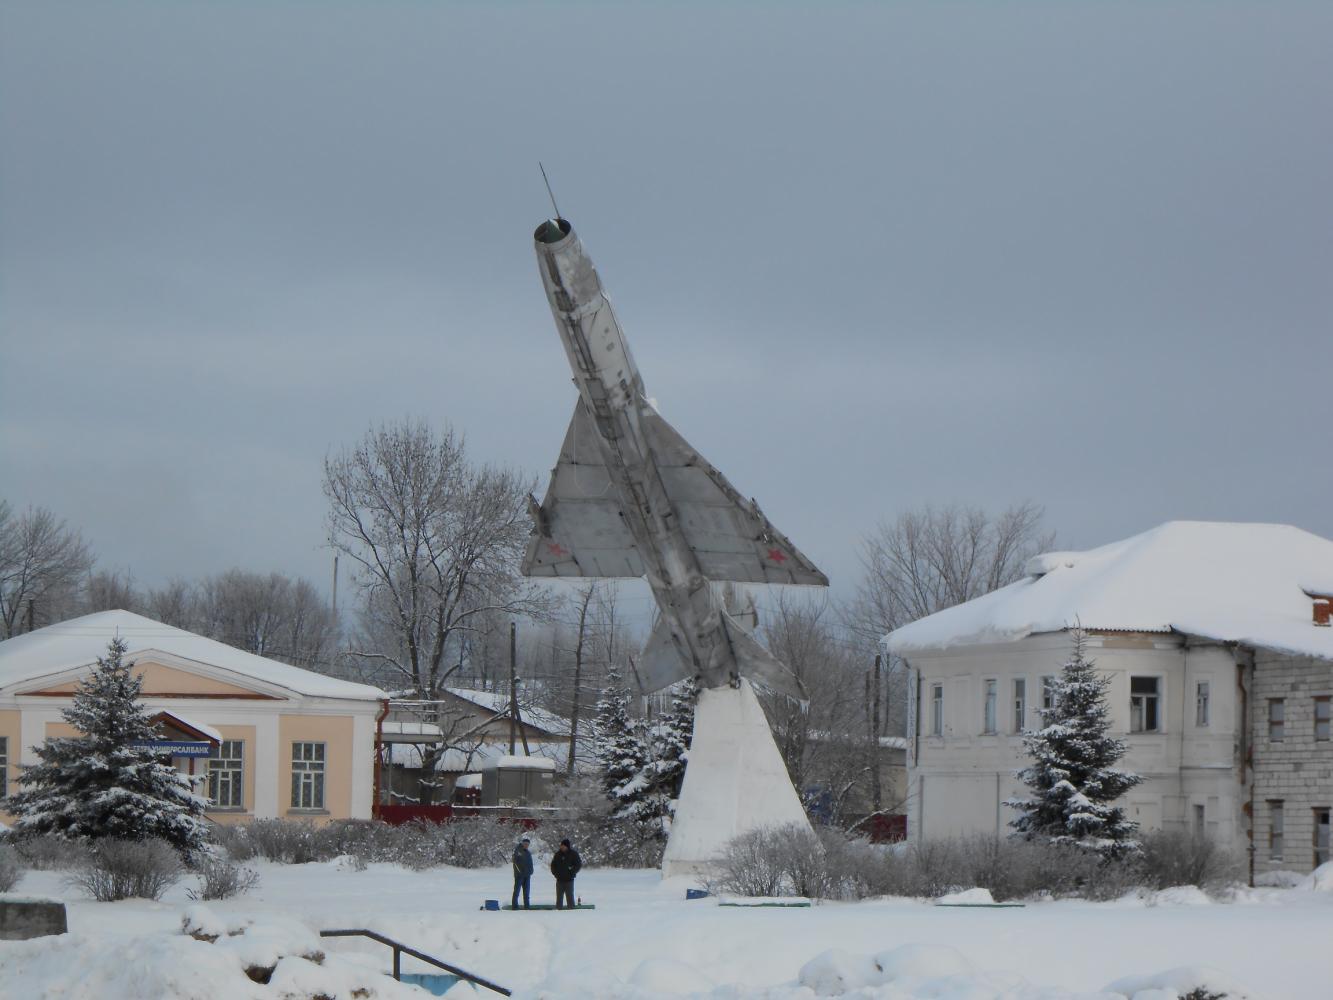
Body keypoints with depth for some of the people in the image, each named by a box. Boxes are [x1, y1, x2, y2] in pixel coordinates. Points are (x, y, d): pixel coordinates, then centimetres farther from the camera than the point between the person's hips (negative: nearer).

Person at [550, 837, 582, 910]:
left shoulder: (573, 854, -2)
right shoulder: (558, 854, 8)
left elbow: (579, 864, -2)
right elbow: (553, 865, 16)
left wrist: (571, 873, -10)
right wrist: (555, 873, 1)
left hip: (569, 880, -4)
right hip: (559, 880, 4)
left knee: (570, 897, -3)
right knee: (559, 897, 6)